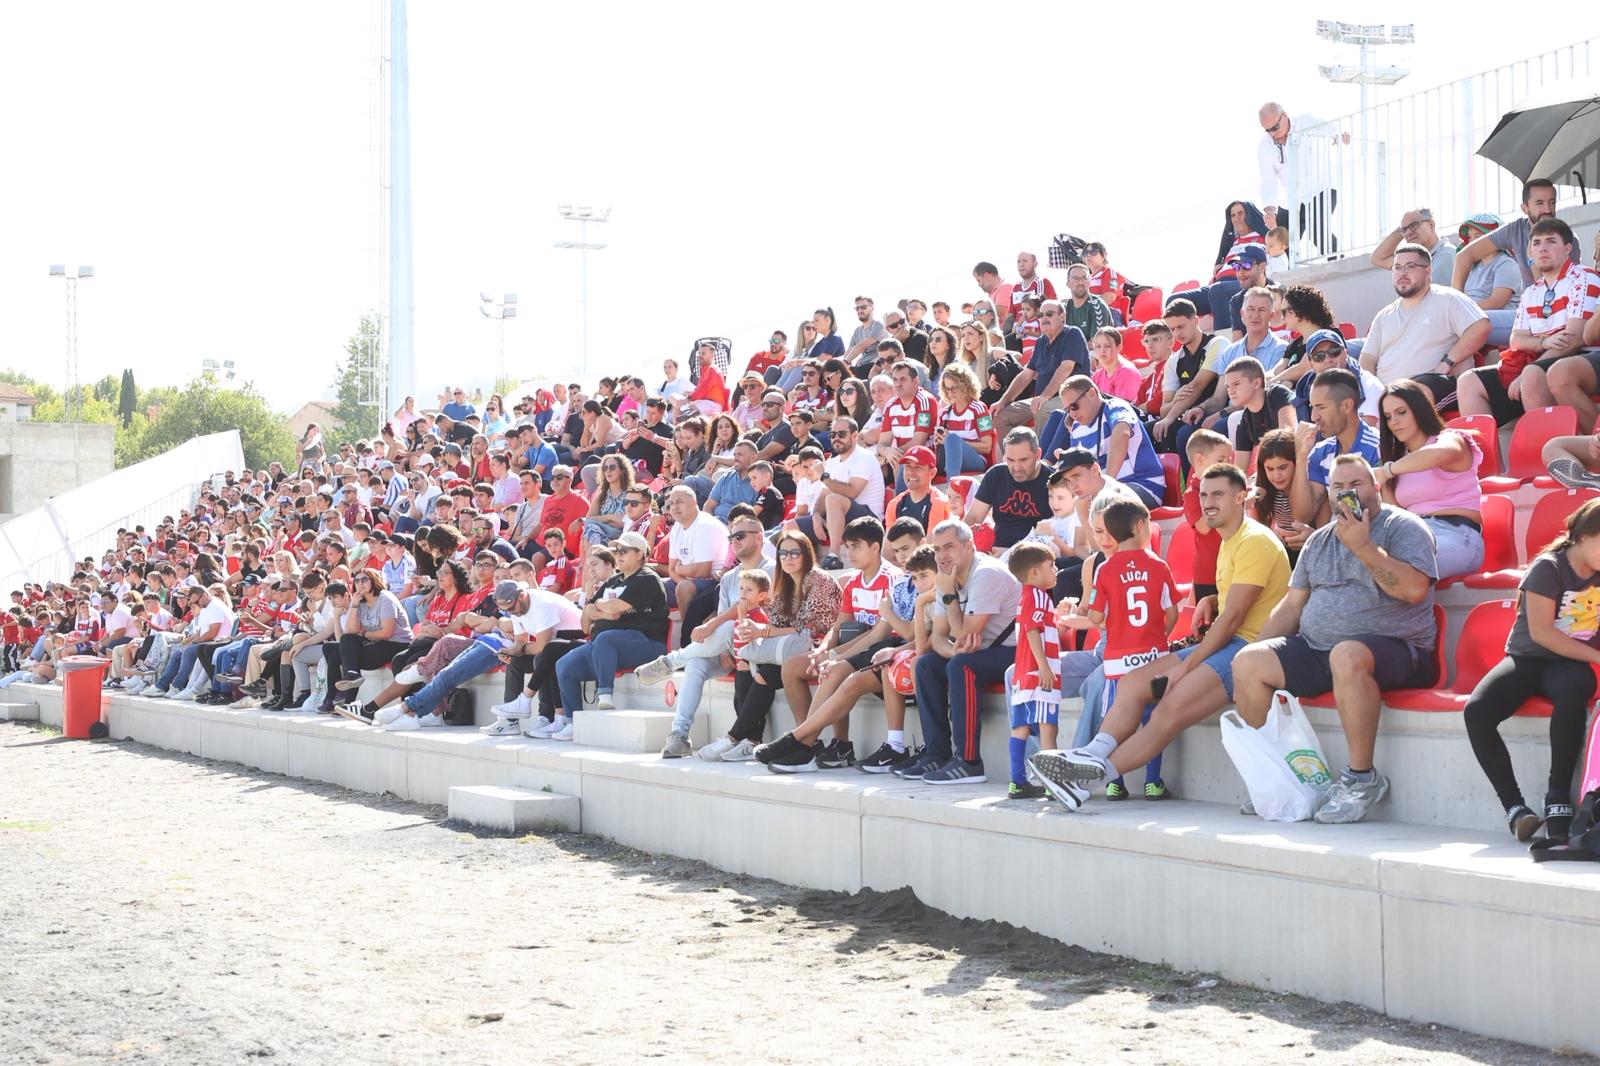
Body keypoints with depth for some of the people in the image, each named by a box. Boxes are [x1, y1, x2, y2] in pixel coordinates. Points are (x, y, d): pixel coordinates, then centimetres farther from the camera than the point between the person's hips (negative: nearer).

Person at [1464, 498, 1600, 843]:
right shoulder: (1548, 568, -8)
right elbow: (1540, 632, -16)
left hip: (1571, 664, 2)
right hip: (1527, 659, -2)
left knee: (1572, 691, -39)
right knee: (1476, 710, -31)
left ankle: (1558, 801, -33)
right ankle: (1514, 806, -24)